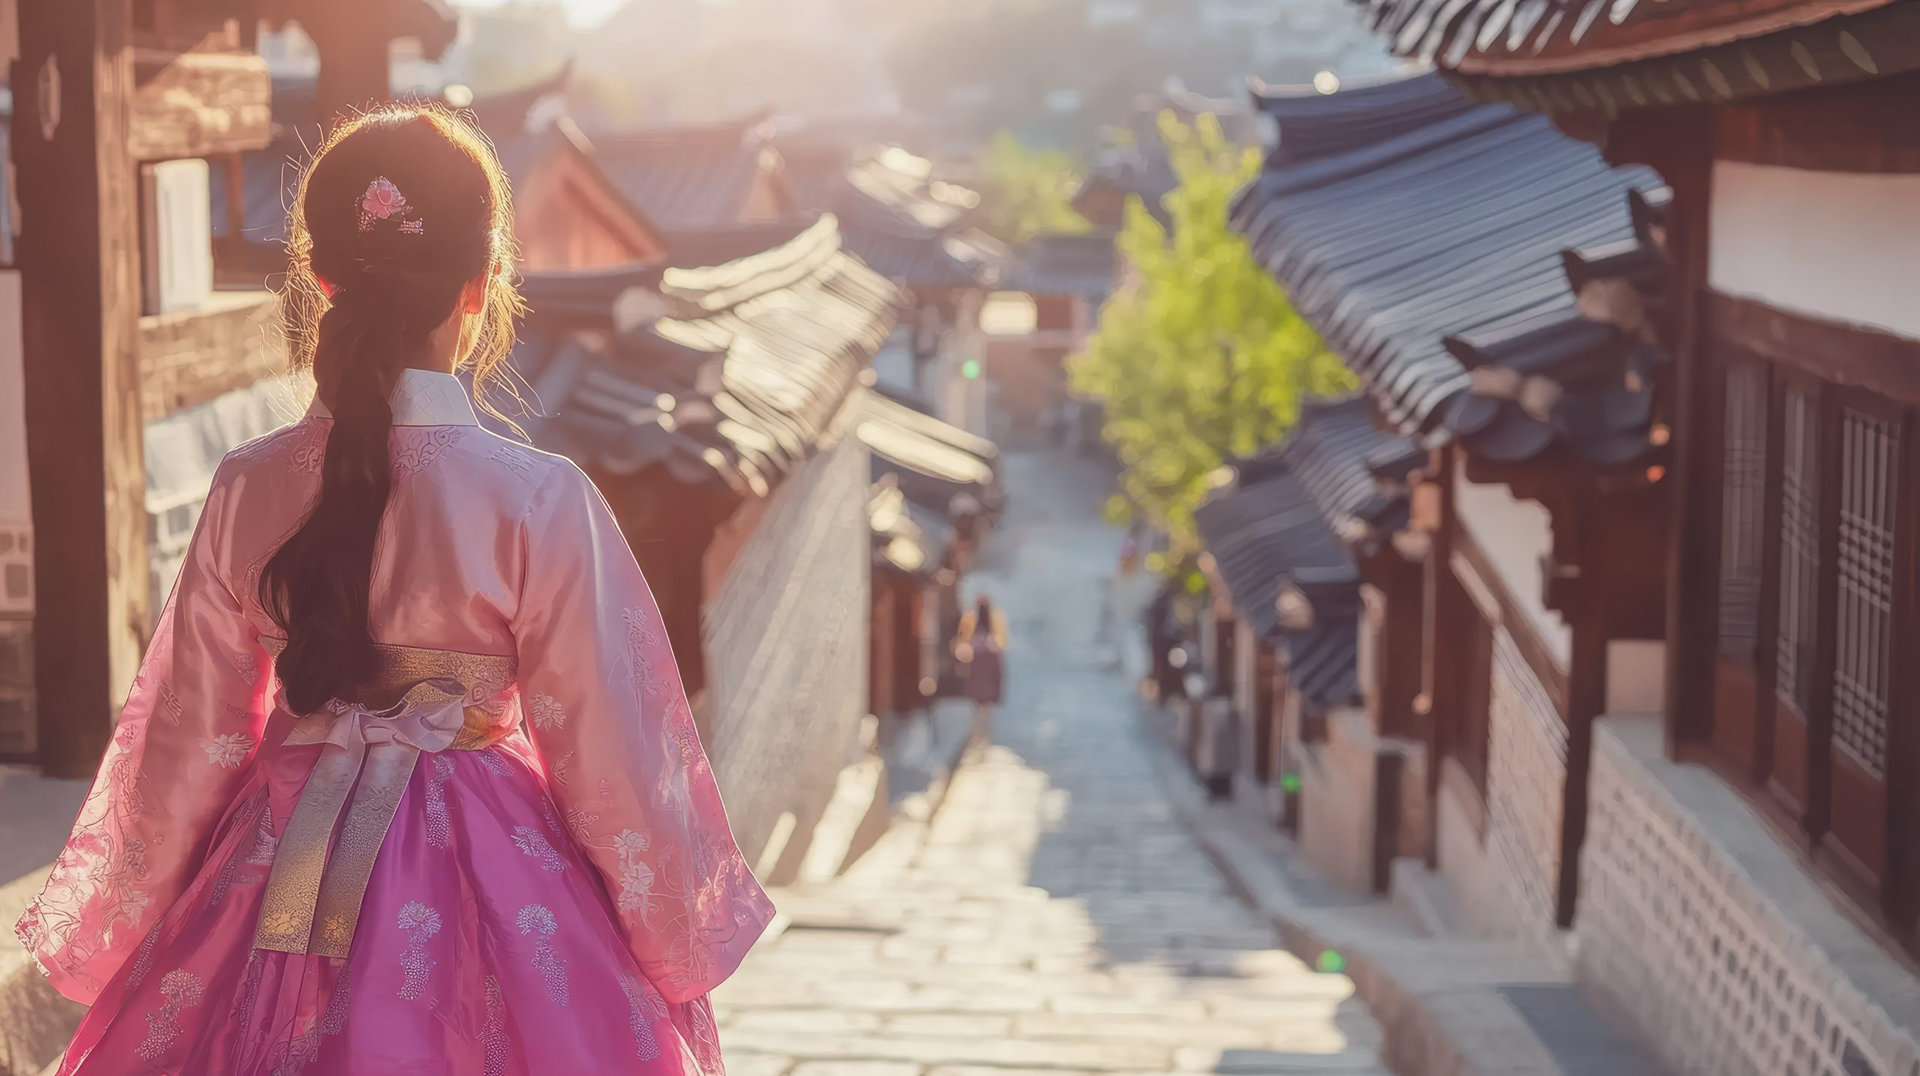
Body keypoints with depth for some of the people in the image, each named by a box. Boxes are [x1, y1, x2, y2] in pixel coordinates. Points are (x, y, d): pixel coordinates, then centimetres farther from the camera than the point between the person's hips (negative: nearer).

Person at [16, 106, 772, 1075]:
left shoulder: (248, 490, -7)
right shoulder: (541, 502, -18)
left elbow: (188, 738, 1)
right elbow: (605, 751, -11)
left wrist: (124, 936, 16)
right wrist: (683, 941, 4)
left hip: (280, 862, 4)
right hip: (489, 884, -3)